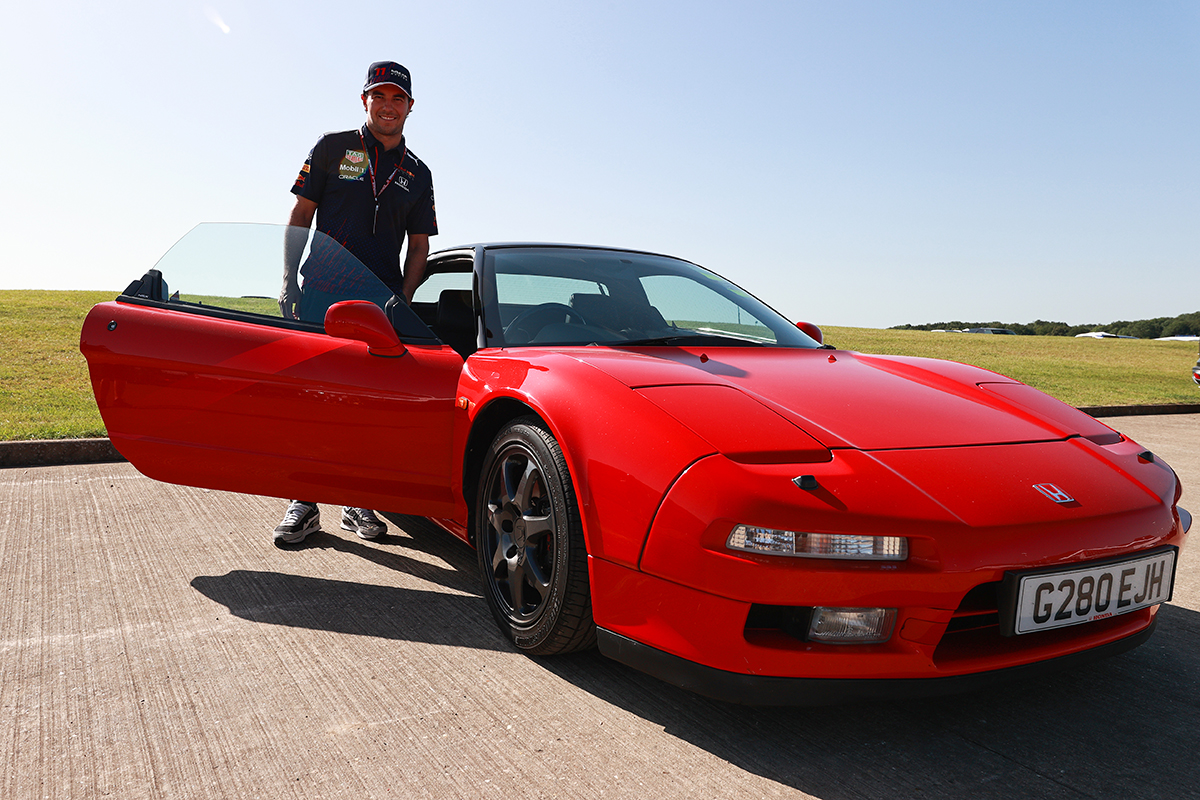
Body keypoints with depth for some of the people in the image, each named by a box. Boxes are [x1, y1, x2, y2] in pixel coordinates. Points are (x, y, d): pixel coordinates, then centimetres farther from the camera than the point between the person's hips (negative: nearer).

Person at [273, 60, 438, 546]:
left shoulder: (417, 174, 15)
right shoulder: (332, 148, 8)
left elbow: (418, 247, 14)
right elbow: (300, 217, 6)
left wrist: (402, 300, 1)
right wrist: (289, 282, -4)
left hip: (381, 302, 2)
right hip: (320, 293, -2)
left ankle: (358, 504, 12)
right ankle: (304, 503, 3)